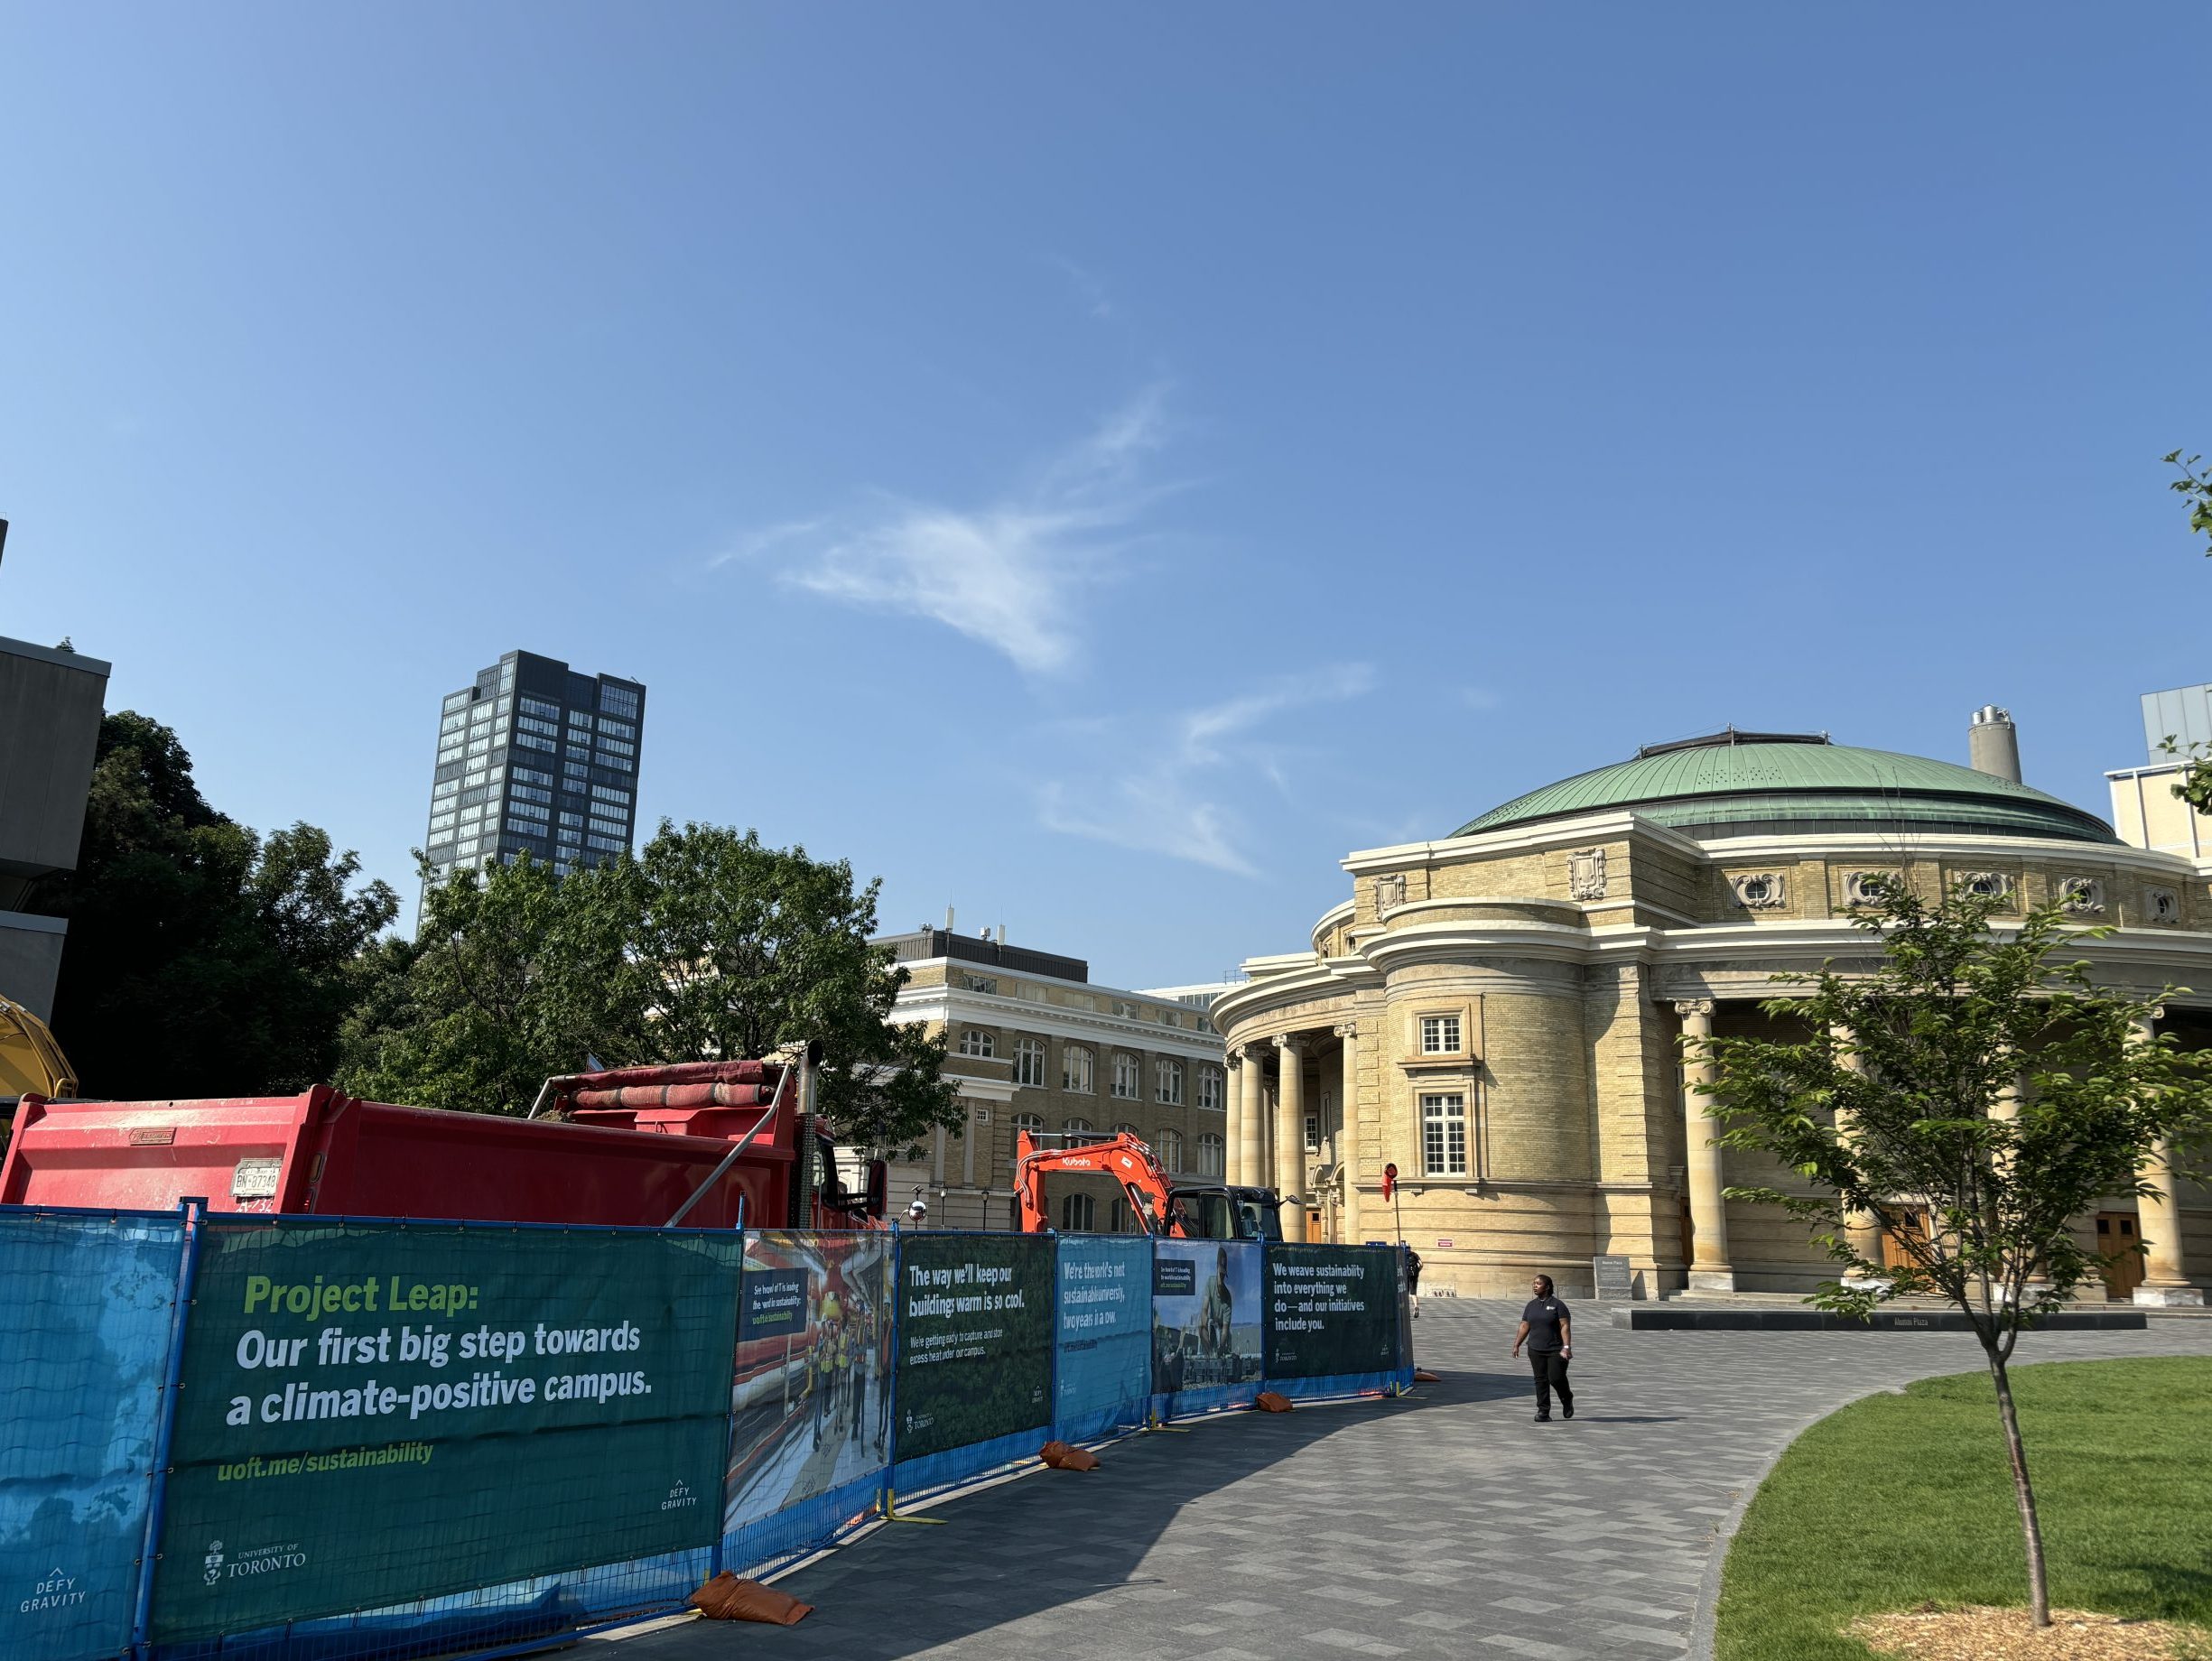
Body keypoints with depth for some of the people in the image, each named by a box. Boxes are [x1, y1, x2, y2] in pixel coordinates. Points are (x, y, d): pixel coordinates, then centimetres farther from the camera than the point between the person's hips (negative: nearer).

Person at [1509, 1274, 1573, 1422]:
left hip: (1556, 1350, -4)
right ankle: (1543, 1412, 5)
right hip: (1536, 1350, 5)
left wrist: (1567, 1347, -23)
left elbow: (1565, 1326, -13)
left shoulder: (1557, 1304, -6)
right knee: (1541, 1380, 1)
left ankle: (1567, 1399, 21)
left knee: (1556, 1378, -9)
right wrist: (1516, 1345, 6)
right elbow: (1524, 1327, 12)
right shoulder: (1531, 1305, 10)